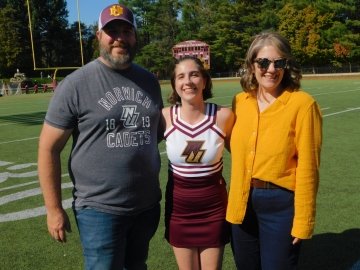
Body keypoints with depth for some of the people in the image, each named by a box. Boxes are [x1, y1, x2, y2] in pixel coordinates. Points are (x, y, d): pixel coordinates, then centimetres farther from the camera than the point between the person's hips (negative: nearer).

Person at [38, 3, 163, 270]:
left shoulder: (149, 80, 5)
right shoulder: (76, 84, -10)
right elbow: (49, 148, -8)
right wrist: (54, 209, -8)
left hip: (148, 205, 5)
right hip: (100, 209, -4)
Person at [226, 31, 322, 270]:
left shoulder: (302, 103, -14)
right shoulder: (240, 101, 1)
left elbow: (307, 167, -13)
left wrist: (302, 221, -11)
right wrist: (236, 200, 9)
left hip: (281, 204, -5)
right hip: (243, 202, 5)